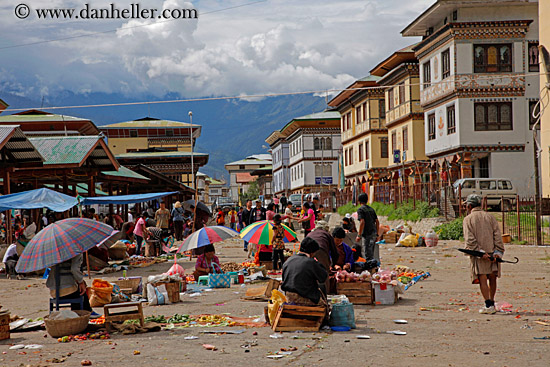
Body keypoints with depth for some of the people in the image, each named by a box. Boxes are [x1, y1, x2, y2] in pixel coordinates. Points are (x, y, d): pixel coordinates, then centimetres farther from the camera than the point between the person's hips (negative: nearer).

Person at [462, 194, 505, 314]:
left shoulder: (468, 219, 3)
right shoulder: (490, 217, 11)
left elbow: (470, 240, -10)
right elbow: (498, 235, 1)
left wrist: (480, 253, -14)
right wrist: (498, 252, -4)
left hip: (478, 252, -3)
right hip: (492, 251, 3)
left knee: (482, 279, -4)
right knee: (492, 277, 11)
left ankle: (488, 305, -10)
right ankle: (491, 303, 16)